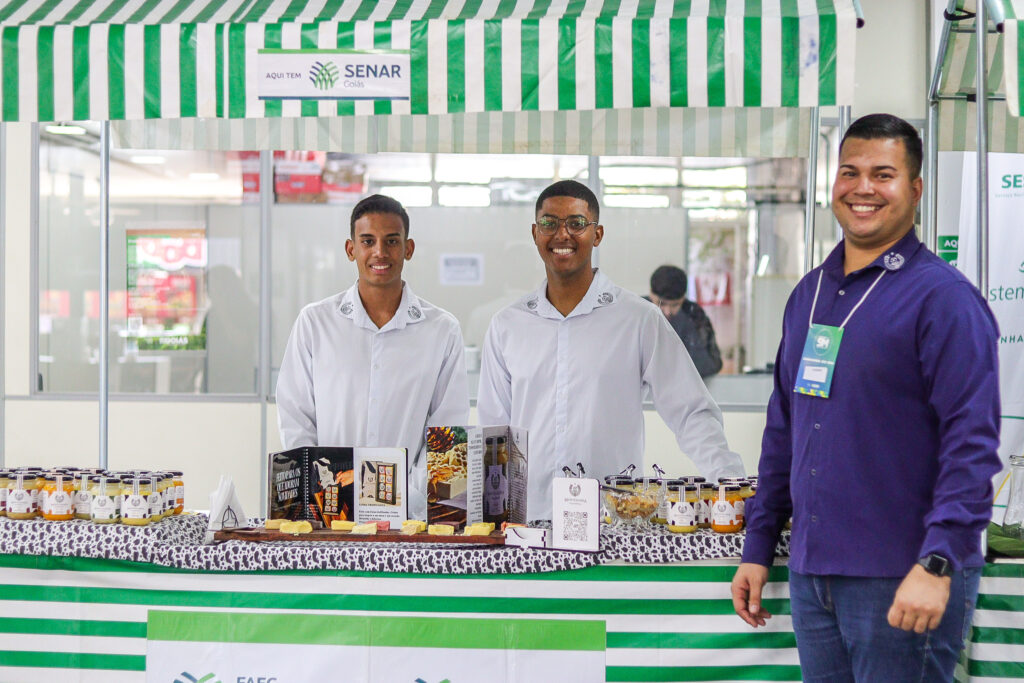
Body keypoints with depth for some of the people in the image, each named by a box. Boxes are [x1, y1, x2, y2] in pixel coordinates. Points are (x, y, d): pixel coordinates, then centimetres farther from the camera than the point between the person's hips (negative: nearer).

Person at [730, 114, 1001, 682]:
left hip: (904, 586, -7)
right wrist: (758, 549, 14)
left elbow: (972, 442, -16)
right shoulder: (809, 293, 13)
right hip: (810, 573, 7)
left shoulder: (943, 297, -9)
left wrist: (937, 563, -24)